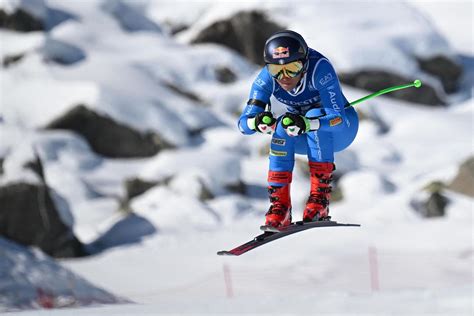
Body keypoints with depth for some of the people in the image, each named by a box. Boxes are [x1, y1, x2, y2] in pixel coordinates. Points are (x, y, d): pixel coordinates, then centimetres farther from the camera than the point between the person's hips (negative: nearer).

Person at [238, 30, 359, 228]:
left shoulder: (319, 68, -34)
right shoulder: (267, 78, -24)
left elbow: (339, 119, -41)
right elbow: (244, 124, -27)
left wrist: (306, 123, -60)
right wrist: (257, 122, -51)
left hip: (341, 128, -3)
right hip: (304, 138, 3)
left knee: (314, 115, -34)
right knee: (282, 127, -29)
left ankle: (320, 197, -29)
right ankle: (279, 204, -26)